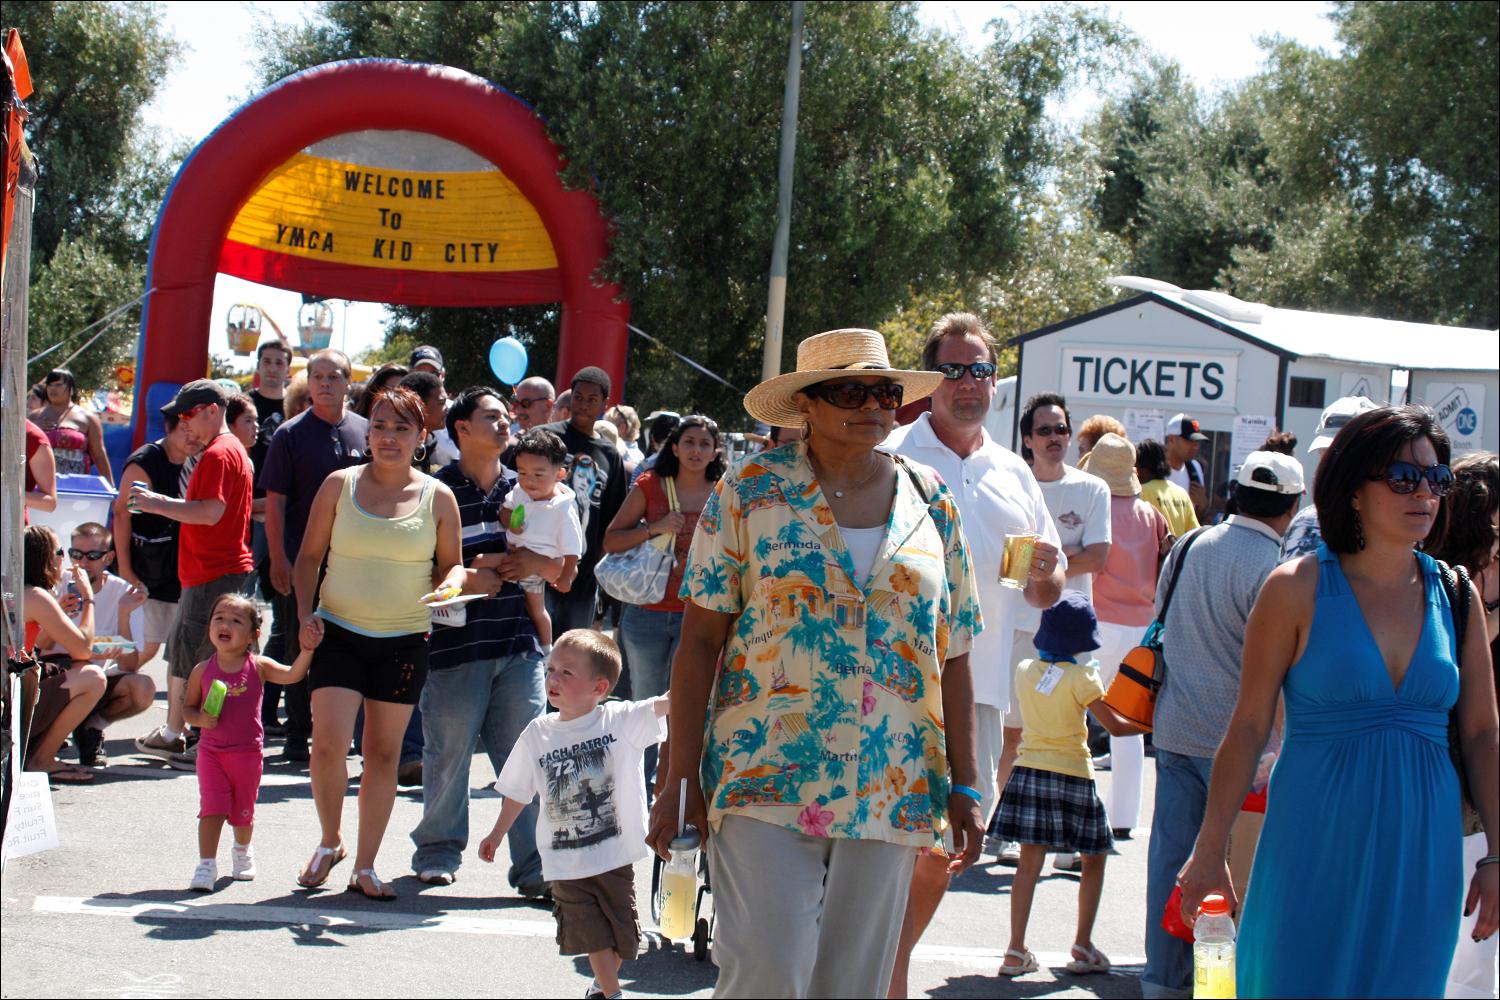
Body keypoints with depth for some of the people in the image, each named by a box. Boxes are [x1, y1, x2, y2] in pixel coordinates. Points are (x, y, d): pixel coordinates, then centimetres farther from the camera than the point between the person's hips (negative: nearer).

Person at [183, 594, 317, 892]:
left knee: (243, 812, 14)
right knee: (212, 809, -9)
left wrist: (307, 649, -32)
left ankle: (242, 850, 42)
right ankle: (206, 866, -4)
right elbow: (188, 708, 6)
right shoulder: (203, 671, -2)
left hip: (248, 753, 0)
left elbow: (292, 675, -17)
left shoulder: (258, 667, -4)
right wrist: (201, 719, -15)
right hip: (211, 752, 0)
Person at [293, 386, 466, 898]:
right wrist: (305, 610, -6)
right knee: (329, 742, -13)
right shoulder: (340, 485, 1)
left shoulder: (437, 498, 2)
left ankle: (365, 866, 16)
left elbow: (452, 564, 11)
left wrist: (449, 584, -12)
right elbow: (309, 554, 7)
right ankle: (329, 842, 13)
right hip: (339, 631, -1)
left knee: (383, 751, 5)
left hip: (404, 640, 1)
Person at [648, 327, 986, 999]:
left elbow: (953, 656, 10)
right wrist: (681, 777, -6)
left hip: (890, 790, 3)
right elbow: (701, 639, -1)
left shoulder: (931, 503, 9)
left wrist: (964, 787, 6)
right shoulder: (751, 491, 0)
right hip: (768, 779, -3)